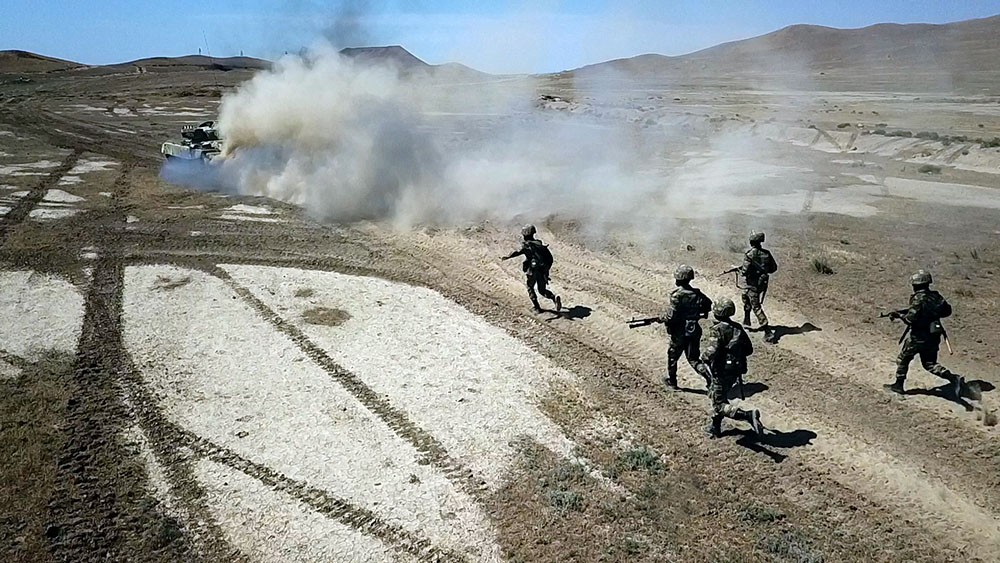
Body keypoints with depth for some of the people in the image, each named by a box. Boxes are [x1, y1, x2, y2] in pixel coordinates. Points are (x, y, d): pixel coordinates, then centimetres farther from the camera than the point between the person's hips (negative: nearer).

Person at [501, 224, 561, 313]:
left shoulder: (526, 245, -6)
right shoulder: (539, 243, 14)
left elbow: (519, 252, -27)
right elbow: (550, 257, 19)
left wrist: (507, 257, -37)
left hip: (533, 271, -5)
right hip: (543, 271, 5)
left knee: (530, 288, 20)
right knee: (542, 290, 18)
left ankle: (537, 308, 13)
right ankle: (554, 297, -10)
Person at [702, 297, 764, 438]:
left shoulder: (717, 330, -20)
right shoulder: (737, 328, 3)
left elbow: (711, 353, -29)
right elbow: (749, 349, 10)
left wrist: (704, 359, -7)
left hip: (722, 372, -8)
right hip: (735, 371, 8)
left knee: (720, 405, -1)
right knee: (715, 396, 25)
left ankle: (749, 416, -20)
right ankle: (715, 427, 35)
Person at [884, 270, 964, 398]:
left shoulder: (918, 299, -19)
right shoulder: (936, 296, 3)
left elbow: (911, 319, -23)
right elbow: (947, 310, 13)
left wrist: (899, 315, -7)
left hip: (918, 337, -7)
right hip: (933, 336, 7)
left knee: (903, 359, 12)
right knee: (929, 364, 14)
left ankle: (898, 385, 21)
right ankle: (954, 378, -5)